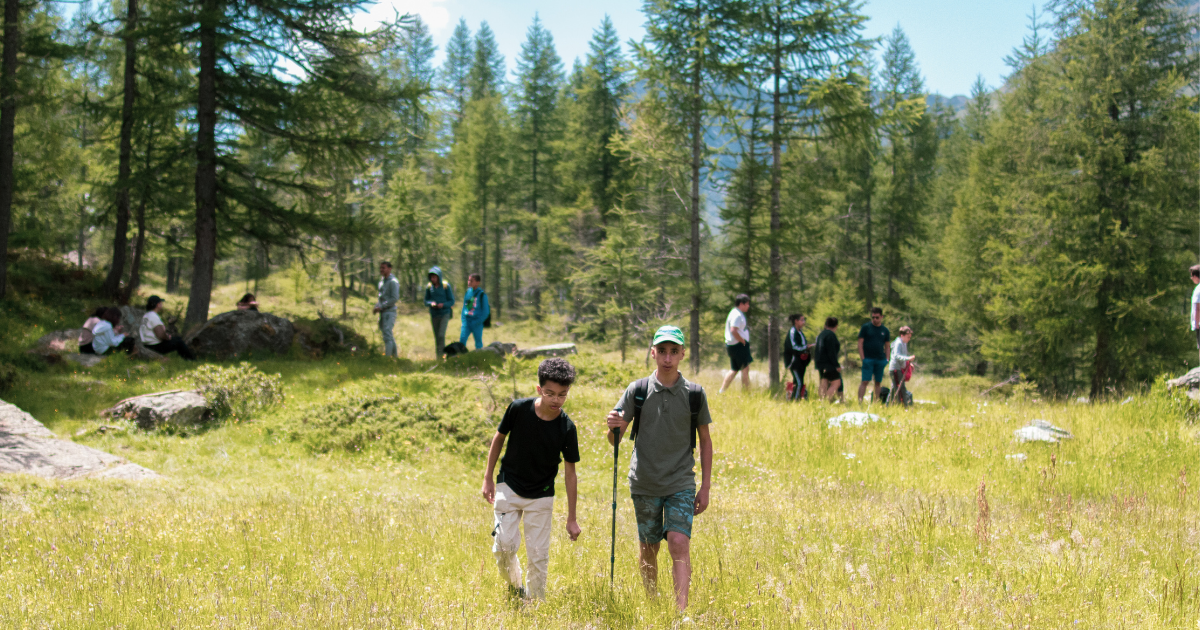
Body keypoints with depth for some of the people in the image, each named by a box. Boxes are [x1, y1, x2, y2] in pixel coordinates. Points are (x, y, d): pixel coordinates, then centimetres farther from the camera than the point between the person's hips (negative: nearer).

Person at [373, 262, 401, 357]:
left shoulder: (393, 282, -11)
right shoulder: (382, 280, 16)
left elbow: (395, 298, -18)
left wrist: (381, 306, -18)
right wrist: (377, 305, 7)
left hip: (389, 311, -9)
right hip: (382, 312, 9)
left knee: (387, 335, -13)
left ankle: (387, 356, -14)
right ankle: (395, 356, 21)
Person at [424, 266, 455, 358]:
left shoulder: (446, 286, -6)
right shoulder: (429, 287, 3)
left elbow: (452, 301, -3)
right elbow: (426, 301, 9)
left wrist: (443, 304, -22)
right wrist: (431, 303, -14)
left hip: (444, 314, -4)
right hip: (434, 315, 4)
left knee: (441, 335, -18)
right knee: (436, 337, 9)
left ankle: (441, 355, -15)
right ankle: (438, 357, 18)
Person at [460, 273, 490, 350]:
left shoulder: (482, 295, -8)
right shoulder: (468, 292, 7)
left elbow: (485, 311, -8)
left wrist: (478, 322, -14)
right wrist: (463, 319, 6)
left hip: (477, 323, -4)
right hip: (467, 321, 4)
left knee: (478, 342, 6)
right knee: (462, 339, -5)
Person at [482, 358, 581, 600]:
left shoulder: (566, 428, -16)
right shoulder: (519, 409, -18)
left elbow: (569, 472, -7)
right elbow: (499, 438, 1)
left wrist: (571, 518, -5)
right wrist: (488, 477, 2)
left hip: (541, 497, 0)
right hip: (509, 488, 0)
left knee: (538, 555, 1)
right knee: (505, 545, -10)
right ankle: (514, 586, 19)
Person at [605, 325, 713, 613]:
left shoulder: (695, 394, -1)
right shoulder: (637, 390, -2)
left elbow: (705, 441, 7)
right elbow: (614, 439, 1)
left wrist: (705, 487, 4)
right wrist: (614, 426, -23)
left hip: (681, 484, -1)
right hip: (644, 483, 1)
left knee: (679, 543, -16)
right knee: (648, 547, 10)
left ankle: (682, 611, -17)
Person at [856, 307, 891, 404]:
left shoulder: (885, 330, 11)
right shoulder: (866, 327, 1)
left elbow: (887, 346, 17)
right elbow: (860, 343, 0)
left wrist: (887, 359, 6)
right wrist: (862, 358, -8)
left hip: (881, 360, 3)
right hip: (868, 359, -3)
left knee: (878, 382, 6)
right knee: (865, 381, -10)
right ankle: (860, 401, -11)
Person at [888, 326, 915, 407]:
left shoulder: (904, 343, 16)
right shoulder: (898, 343, -15)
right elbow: (896, 356, -28)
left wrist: (908, 364, 15)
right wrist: (908, 358, -39)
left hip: (899, 369, 10)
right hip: (895, 369, -10)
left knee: (894, 389, 13)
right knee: (901, 389, -12)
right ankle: (904, 406, -15)